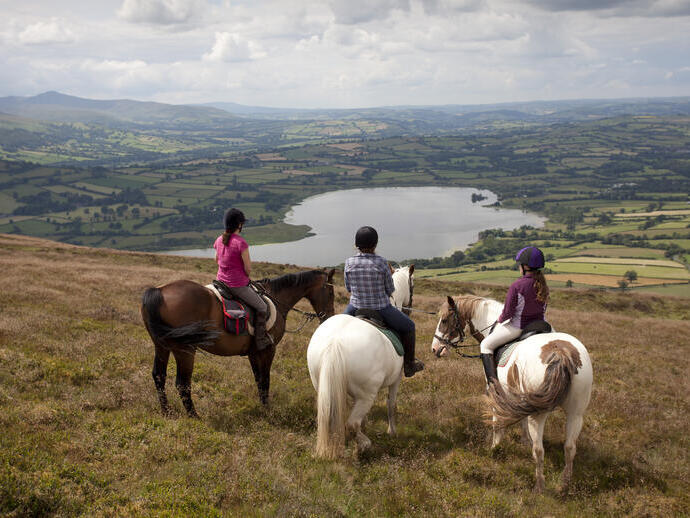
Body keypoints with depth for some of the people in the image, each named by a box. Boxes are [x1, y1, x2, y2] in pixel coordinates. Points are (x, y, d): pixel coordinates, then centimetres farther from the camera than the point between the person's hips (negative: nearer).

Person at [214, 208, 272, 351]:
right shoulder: (241, 243, -21)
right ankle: (261, 340, 4)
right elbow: (248, 268, -17)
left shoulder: (219, 240, 2)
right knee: (262, 307, 5)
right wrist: (246, 277, 5)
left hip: (222, 281, 8)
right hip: (238, 285, -8)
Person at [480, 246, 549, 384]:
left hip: (517, 327, -6)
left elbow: (508, 312, -17)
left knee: (485, 345, 8)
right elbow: (543, 309, 10)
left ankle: (492, 380, -3)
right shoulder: (543, 285, 0)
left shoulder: (516, 286, -21)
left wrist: (500, 320, 3)